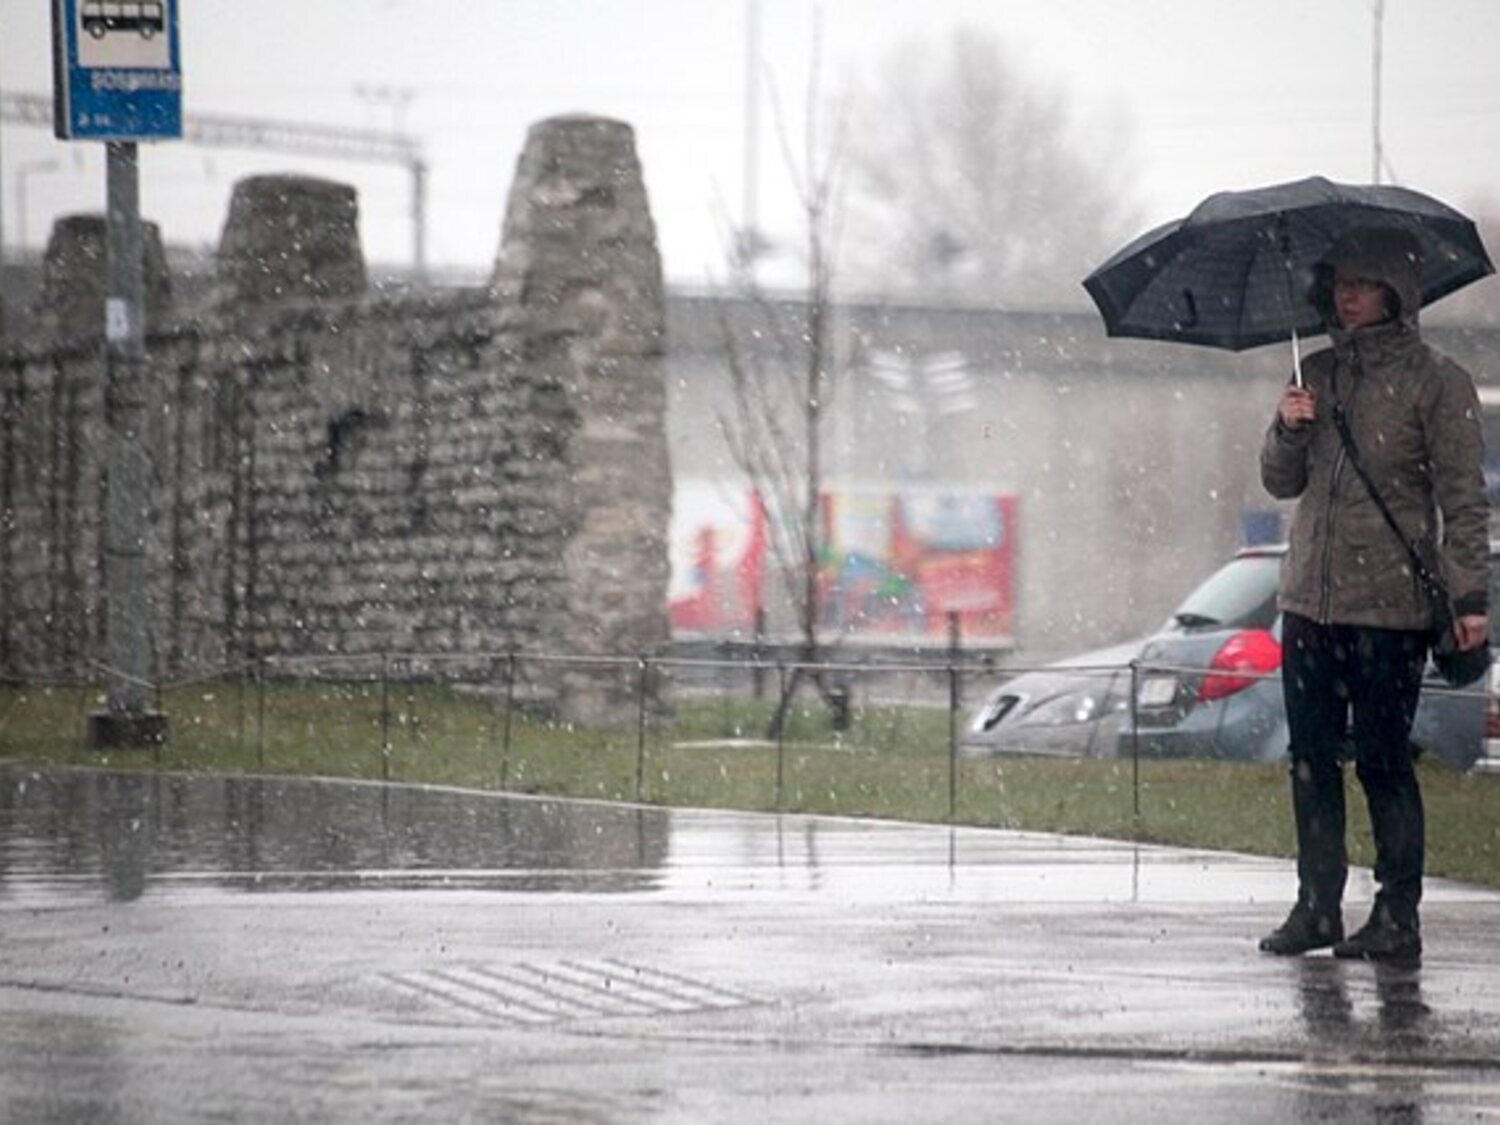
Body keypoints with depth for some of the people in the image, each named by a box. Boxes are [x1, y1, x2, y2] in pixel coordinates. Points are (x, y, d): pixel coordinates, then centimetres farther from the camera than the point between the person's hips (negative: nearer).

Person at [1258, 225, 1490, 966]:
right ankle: (1317, 907, 14)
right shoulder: (1320, 374, 13)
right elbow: (1281, 483, 16)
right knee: (1312, 761, 7)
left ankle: (1397, 917, -1)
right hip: (1309, 600, 6)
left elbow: (1463, 498, -6)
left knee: (1382, 762, -5)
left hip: (1390, 606, -6)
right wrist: (1288, 430, -5)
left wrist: (1470, 596, -13)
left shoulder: (1436, 383, -3)